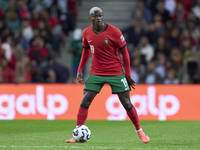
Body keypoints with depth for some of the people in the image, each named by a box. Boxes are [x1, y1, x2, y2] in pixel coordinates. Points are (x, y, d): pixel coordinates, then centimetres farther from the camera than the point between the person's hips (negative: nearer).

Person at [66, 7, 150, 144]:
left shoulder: (114, 32, -12)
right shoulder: (87, 33, -1)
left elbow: (124, 53, -5)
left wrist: (128, 75, -5)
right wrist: (80, 70, 8)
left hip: (116, 72, -3)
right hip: (96, 73, 3)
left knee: (127, 104, -1)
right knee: (85, 102, -8)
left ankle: (139, 131, 17)